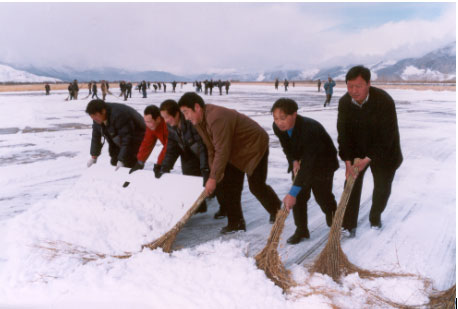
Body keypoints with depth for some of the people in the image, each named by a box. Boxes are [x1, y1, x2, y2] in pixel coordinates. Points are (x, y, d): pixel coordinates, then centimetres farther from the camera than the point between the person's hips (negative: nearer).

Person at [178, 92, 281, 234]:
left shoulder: (217, 118, -36)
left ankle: (277, 210, 25)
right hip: (235, 151, 9)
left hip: (255, 144, -9)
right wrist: (213, 173, -5)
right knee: (227, 185, 1)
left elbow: (222, 152, -35)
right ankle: (236, 222, 10)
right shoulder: (198, 121, -4)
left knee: (256, 186, -1)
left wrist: (213, 178, -30)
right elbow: (211, 149, 0)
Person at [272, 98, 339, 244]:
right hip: (300, 161, 5)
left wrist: (292, 193, -48)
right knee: (299, 197, -5)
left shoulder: (311, 129, -42)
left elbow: (308, 164, -45)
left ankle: (334, 223, 36)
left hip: (322, 162, -5)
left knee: (322, 196, 5)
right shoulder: (278, 127, -21)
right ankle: (301, 230, 10)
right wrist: (294, 161, -17)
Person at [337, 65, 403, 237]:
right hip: (356, 150, 3)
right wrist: (347, 161, -22)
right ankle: (349, 225, 5)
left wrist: (368, 159, -28)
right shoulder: (344, 102, -15)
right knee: (352, 184, -3)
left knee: (382, 186, 9)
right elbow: (343, 133, -14)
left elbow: (386, 136, -27)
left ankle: (375, 217, 35)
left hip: (383, 151, -2)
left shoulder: (384, 101, -29)